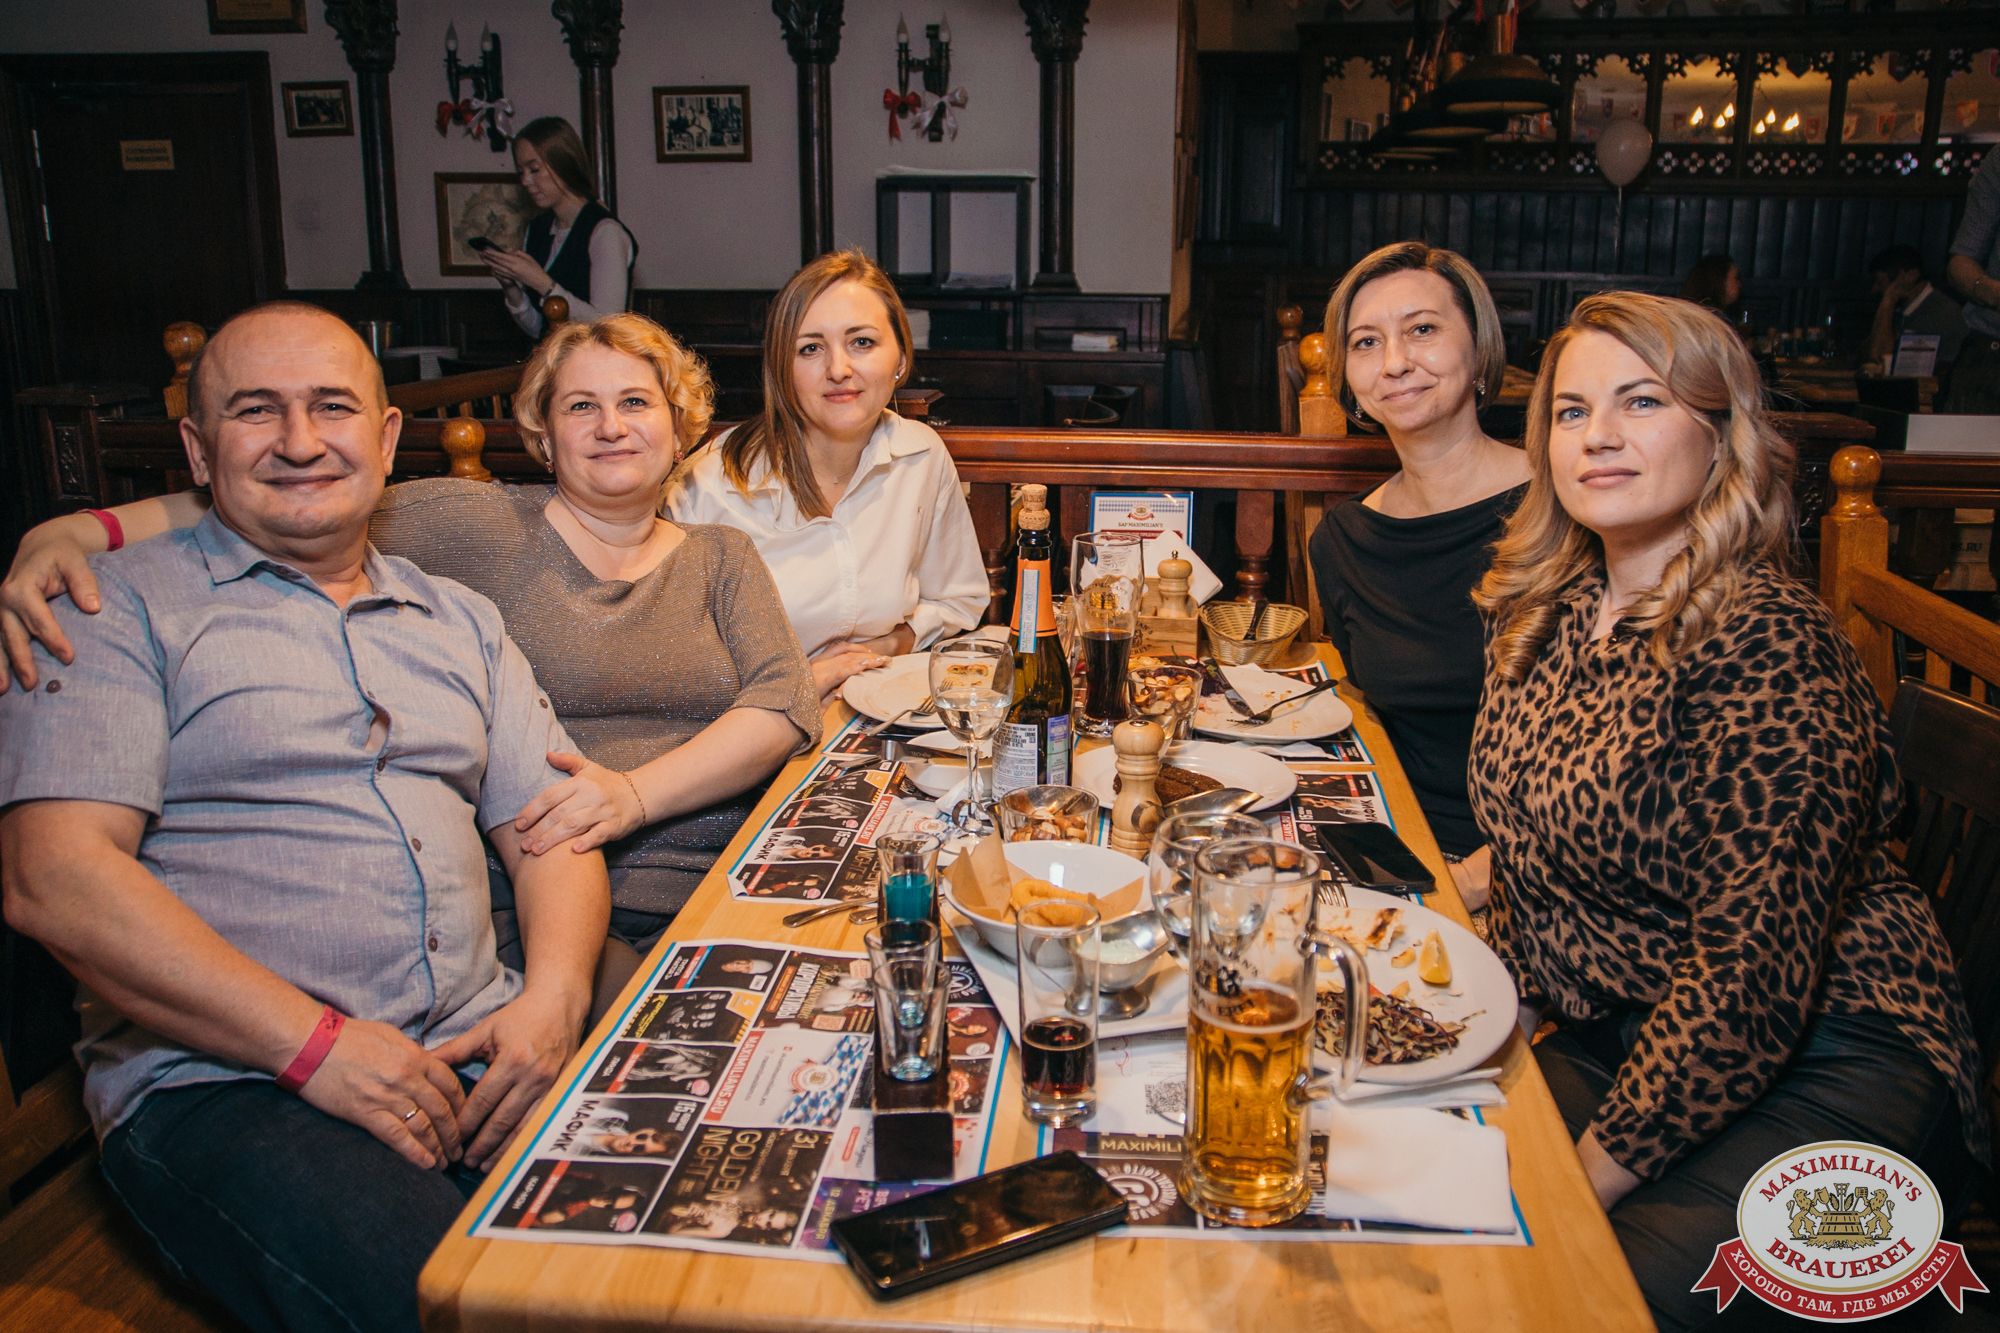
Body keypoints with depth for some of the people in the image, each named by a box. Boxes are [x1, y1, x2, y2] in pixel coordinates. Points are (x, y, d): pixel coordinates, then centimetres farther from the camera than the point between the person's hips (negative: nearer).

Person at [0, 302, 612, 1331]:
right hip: (216, 1077, -4)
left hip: (480, 1054, 5)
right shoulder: (119, 609, 3)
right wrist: (316, 1044, -16)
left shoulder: (458, 622, 20)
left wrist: (553, 996, -6)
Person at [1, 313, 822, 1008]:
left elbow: (786, 703, 3)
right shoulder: (479, 528, 5)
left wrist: (634, 793, -14)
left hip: (715, 898, 4)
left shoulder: (721, 558, 16)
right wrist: (89, 529, -22)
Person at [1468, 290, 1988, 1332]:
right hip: (1610, 1041, 7)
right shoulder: (1545, 613, 5)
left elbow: (1755, 969, -23)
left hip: (1825, 1069, -6)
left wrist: (1600, 1168, -18)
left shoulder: (1769, 643, -20)